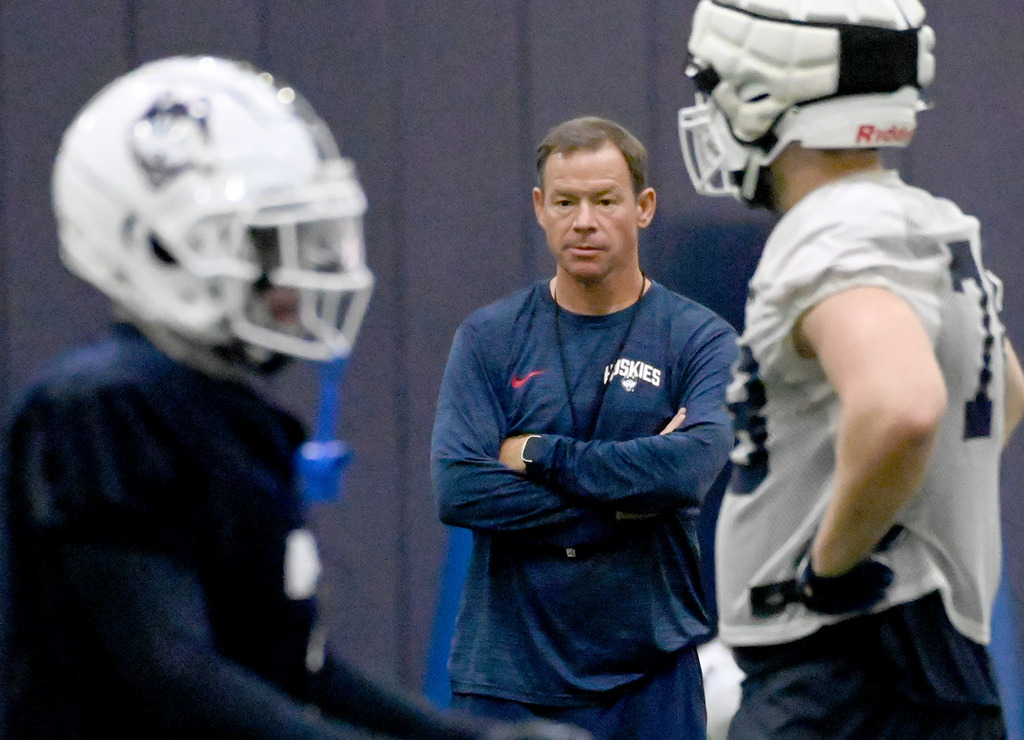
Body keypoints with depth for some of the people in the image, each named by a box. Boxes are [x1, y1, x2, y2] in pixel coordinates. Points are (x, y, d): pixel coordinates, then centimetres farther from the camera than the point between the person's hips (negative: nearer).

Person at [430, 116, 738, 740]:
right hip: (507, 674, 1)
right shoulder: (489, 338, 5)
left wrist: (536, 453, -10)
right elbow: (458, 489, -8)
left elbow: (693, 466, -17)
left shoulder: (700, 339, 2)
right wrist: (625, 499, -11)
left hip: (648, 671, -1)